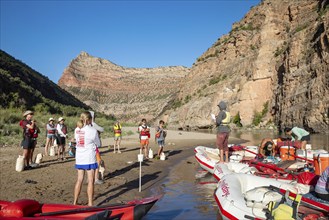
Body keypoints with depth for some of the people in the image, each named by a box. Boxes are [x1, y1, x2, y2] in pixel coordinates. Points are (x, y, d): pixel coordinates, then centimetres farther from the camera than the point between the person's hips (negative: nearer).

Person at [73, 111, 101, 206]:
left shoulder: (76, 130, 4)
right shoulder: (93, 130, -11)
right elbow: (98, 144, -1)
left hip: (79, 159, 5)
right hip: (89, 159, -5)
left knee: (79, 180, 15)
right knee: (90, 181, 3)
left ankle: (75, 202, 22)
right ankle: (90, 204, 7)